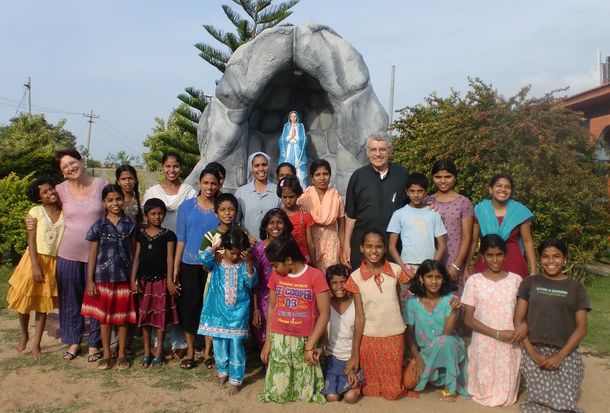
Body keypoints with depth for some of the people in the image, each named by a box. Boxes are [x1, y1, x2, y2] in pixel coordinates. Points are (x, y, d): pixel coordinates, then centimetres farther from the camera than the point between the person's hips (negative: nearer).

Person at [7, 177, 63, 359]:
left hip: (53, 262, 1)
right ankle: (24, 336, 32)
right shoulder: (36, 211, -7)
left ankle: (36, 345, 16)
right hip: (35, 259, -1)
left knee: (43, 305, 7)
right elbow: (31, 240, -9)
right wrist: (35, 265, -15)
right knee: (25, 301, 7)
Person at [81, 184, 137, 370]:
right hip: (103, 277, 0)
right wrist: (90, 280, -3)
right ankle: (106, 354, 22)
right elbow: (92, 254, 1)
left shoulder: (131, 225, 0)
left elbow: (134, 252, 3)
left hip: (124, 277, 0)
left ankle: (122, 354, 21)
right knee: (104, 317, 9)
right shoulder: (98, 226, -1)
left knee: (123, 317, 8)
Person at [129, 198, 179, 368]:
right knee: (144, 316, 8)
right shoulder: (140, 234, 5)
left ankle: (159, 352, 14)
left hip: (161, 280, -2)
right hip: (144, 280, 3)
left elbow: (170, 258, -5)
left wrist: (170, 280, -12)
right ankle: (147, 352, 19)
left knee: (160, 316, 3)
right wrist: (133, 279, -3)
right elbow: (136, 257, 4)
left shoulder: (168, 235, -1)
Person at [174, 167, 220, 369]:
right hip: (190, 264, 0)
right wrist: (175, 268, -1)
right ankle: (190, 352, 18)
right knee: (189, 305, 4)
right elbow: (181, 239, 2)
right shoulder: (187, 206, 2)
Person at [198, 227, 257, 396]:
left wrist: (248, 263, -28)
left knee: (236, 346, 2)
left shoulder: (243, 265, -4)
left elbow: (251, 283, -17)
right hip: (218, 312, 1)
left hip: (238, 313, -1)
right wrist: (214, 247, -20)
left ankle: (235, 380, 14)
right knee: (219, 345, 14)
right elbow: (204, 259, -25)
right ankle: (222, 372, 37)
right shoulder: (216, 263, -4)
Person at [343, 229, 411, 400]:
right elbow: (359, 317, -7)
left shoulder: (396, 270, -6)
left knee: (393, 392, 10)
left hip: (394, 336, 1)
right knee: (372, 391, 10)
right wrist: (354, 354, -8)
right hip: (369, 338, 0)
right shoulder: (356, 277, -9)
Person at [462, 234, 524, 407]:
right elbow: (468, 319, -7)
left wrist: (525, 326, -17)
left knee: (506, 394, 4)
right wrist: (497, 334, -17)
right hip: (483, 345, -1)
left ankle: (505, 395, 35)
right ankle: (486, 393, 33)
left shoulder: (515, 280, 2)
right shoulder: (474, 281, -5)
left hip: (509, 346, 1)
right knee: (485, 393, 2)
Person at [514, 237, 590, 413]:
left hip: (566, 355, 0)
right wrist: (532, 352, -9)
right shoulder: (530, 283, 7)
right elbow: (518, 320, 3)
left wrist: (560, 356, -10)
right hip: (534, 353, 0)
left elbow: (581, 328, 2)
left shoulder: (576, 287, 6)